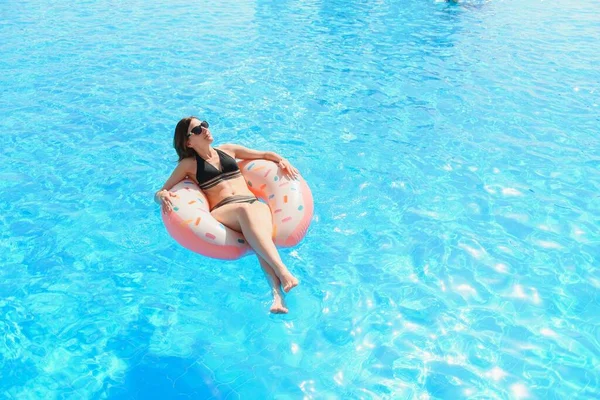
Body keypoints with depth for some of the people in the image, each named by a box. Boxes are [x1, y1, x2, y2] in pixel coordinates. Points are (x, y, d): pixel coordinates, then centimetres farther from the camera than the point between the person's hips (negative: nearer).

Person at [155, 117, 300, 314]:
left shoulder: (228, 150, 28)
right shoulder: (188, 164, 18)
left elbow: (264, 154, 34)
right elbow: (159, 193, 15)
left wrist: (281, 160, 13)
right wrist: (163, 196, -10)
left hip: (254, 202, 3)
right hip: (223, 212, -3)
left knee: (261, 233, -36)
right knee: (244, 209, -41)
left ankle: (277, 292, -58)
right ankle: (282, 271, -57)